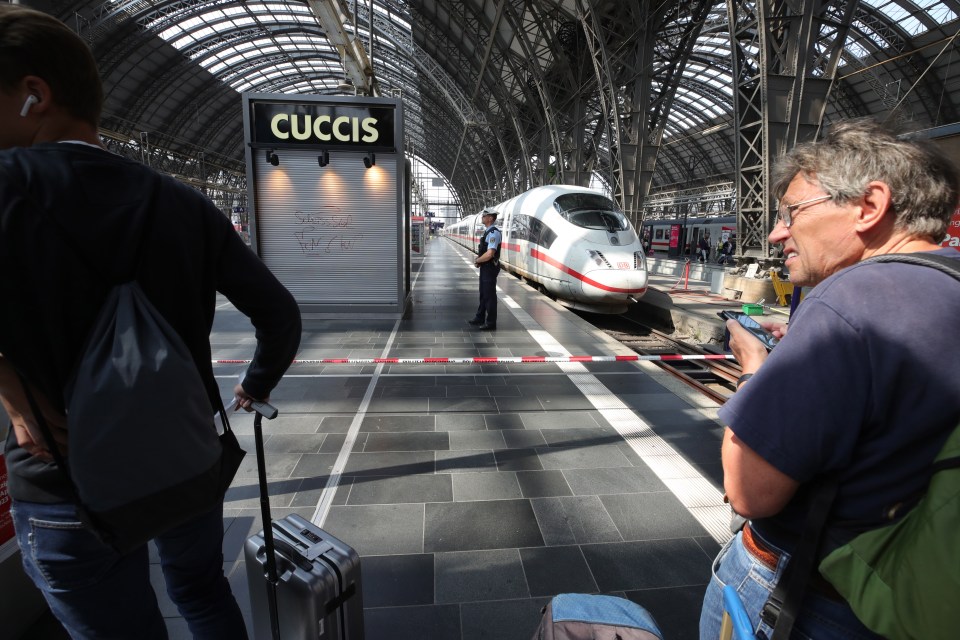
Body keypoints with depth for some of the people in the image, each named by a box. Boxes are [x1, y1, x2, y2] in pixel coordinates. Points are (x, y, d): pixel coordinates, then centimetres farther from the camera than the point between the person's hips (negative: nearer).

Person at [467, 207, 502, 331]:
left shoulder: (493, 233, -19)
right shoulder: (487, 231, 12)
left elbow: (489, 254, -27)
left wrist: (477, 260, -11)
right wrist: (479, 260, 7)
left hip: (490, 268, -10)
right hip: (485, 267, 10)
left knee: (489, 295, -2)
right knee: (483, 293, 19)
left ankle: (491, 323, 8)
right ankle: (480, 318, 32)